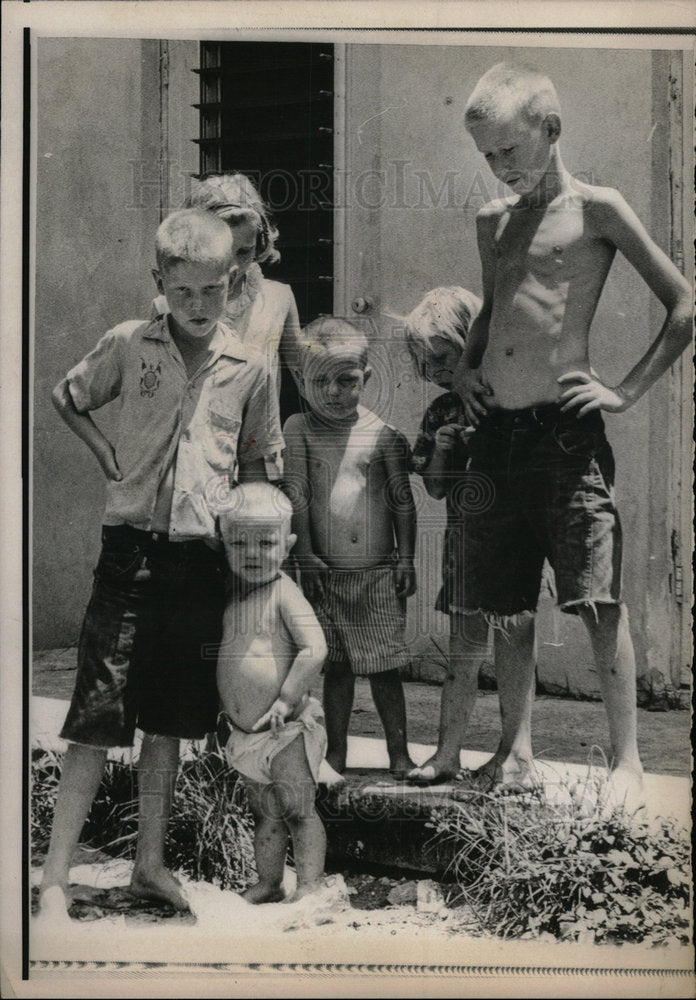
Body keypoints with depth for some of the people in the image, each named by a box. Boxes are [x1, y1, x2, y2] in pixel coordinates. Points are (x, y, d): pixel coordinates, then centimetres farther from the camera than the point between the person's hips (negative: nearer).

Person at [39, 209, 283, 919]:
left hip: (203, 557, 2)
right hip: (132, 548, -2)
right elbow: (66, 399, 16)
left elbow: (256, 468, 14)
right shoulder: (127, 345, 0)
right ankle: (54, 882, -1)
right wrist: (106, 454, 2)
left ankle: (150, 863, 25)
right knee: (96, 719, -6)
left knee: (169, 721, 12)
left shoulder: (247, 369, 4)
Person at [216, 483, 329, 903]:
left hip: (286, 727, -6)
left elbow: (315, 649, -21)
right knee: (264, 814, 15)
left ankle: (310, 885, 7)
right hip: (245, 730, 7)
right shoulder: (229, 593, 7)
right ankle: (268, 883, 25)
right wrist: (224, 710, 12)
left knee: (298, 809, 0)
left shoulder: (284, 593, -14)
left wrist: (287, 699, -20)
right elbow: (222, 654, 18)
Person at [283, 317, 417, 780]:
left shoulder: (382, 434, -2)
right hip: (327, 571, 1)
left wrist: (406, 559, 1)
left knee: (385, 666, 2)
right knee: (336, 667, 9)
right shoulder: (299, 429, 1)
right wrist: (306, 556, -4)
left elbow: (403, 501, 3)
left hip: (378, 569, -1)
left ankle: (399, 753, 12)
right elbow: (297, 497, 0)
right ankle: (336, 753, 20)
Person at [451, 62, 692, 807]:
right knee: (506, 608, 9)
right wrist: (463, 365, 16)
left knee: (599, 604, -8)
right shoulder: (492, 221, 16)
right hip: (496, 433, 6)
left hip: (566, 434, -6)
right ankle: (516, 751, 20)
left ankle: (627, 760, 0)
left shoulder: (596, 210, -2)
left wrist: (627, 392, -6)